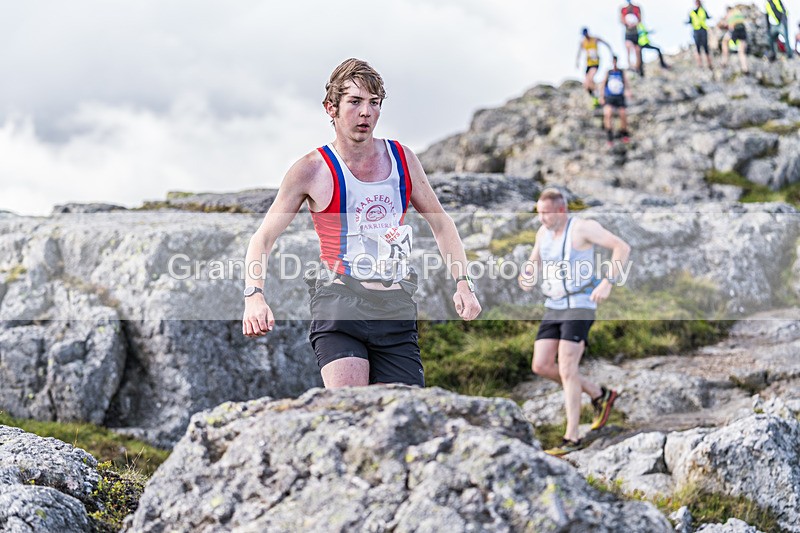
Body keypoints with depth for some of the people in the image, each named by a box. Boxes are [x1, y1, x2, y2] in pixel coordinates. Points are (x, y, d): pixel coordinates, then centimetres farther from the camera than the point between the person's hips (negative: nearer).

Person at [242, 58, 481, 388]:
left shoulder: (402, 158, 10)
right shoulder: (312, 170, -2)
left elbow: (441, 224, 21)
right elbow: (263, 238, 1)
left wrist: (462, 282, 9)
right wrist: (254, 295, -16)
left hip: (397, 310, 4)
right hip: (338, 305, -4)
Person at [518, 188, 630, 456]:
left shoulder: (582, 227, -13)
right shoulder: (543, 232, 8)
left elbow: (622, 247, -15)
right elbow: (535, 261, 24)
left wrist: (607, 282, -23)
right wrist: (528, 277, 0)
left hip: (580, 307, -8)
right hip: (553, 308, 8)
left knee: (566, 371, -13)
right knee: (541, 366, 1)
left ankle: (572, 437, -5)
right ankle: (599, 395, 18)